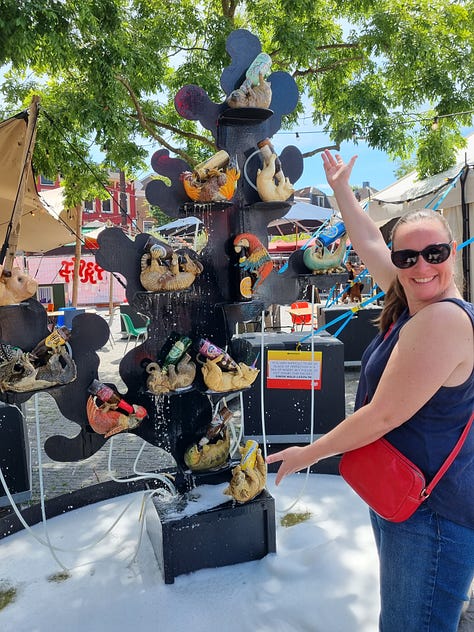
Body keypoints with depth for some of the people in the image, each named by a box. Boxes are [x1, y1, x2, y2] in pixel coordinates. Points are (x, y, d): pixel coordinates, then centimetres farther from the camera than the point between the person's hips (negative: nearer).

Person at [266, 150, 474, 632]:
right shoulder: (412, 302, 2)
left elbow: (384, 415, -23)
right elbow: (369, 244, 16)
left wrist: (307, 454, -11)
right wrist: (341, 189, 25)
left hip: (432, 514, -9)